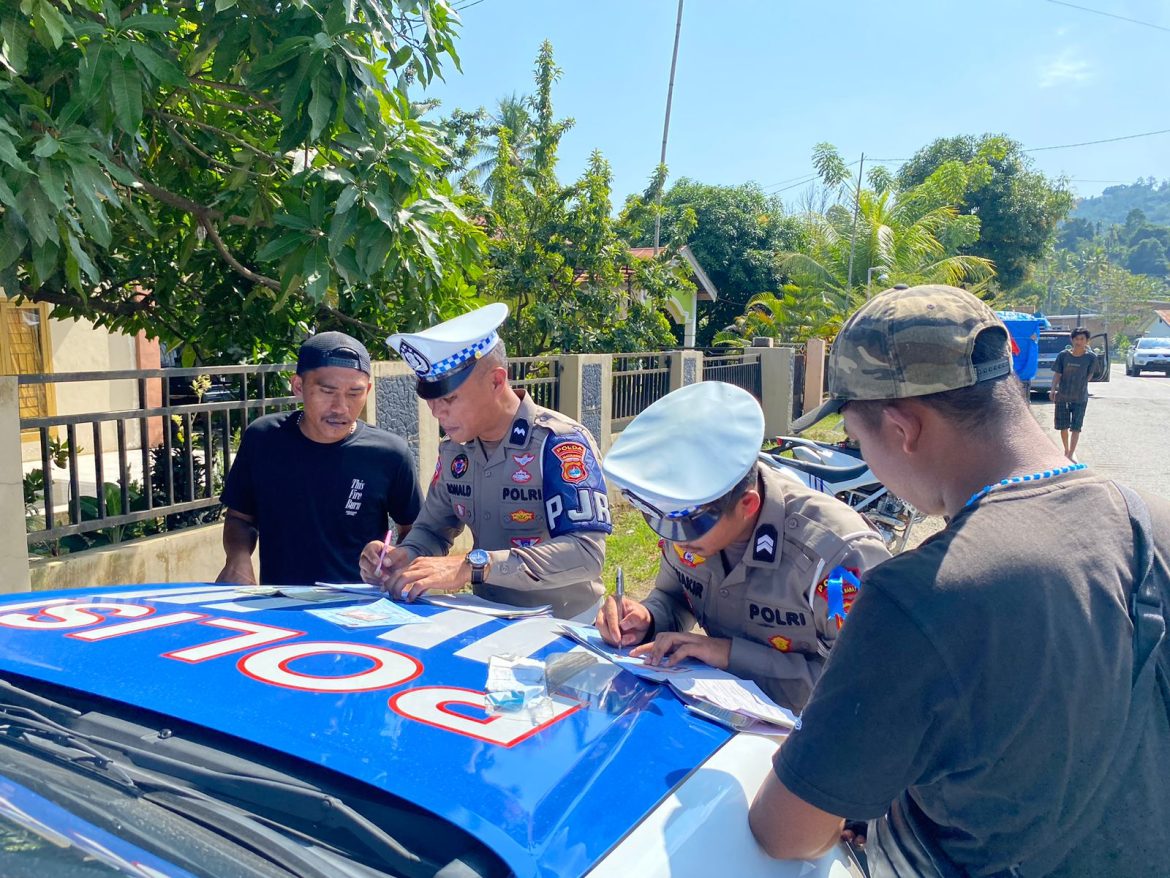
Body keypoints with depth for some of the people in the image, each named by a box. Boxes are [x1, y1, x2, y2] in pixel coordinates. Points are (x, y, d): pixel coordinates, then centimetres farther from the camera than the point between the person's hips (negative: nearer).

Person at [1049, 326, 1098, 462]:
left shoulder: (1091, 357, -6)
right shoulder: (1063, 355, -3)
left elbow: (1089, 375, 2)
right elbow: (1057, 374, -4)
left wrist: (1080, 388, -1)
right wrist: (1053, 389, -16)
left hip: (1080, 398, -2)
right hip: (1062, 396, 2)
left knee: (1076, 427, -2)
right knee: (1063, 426, 11)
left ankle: (1071, 453, 3)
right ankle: (1066, 450, 29)